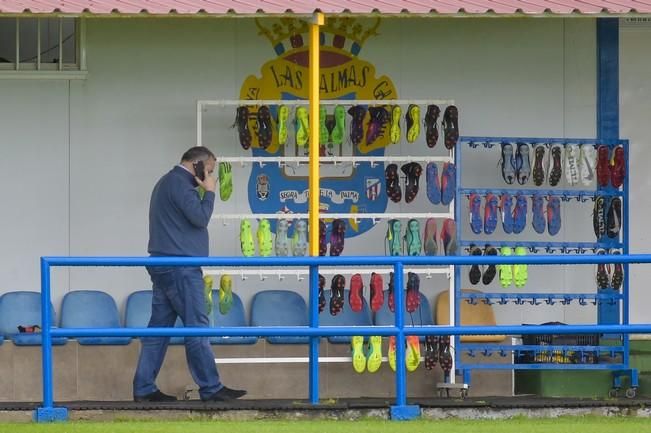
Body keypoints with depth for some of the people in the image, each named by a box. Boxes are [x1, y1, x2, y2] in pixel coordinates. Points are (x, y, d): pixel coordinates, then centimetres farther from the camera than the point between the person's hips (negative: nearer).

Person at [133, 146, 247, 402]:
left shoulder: (167, 182, 21)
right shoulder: (180, 184, -12)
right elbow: (200, 217, -17)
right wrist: (209, 192, -7)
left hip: (163, 266, 10)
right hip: (179, 267, -10)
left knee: (159, 326, 8)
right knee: (197, 327, -7)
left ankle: (144, 388, 6)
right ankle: (210, 389, -5)